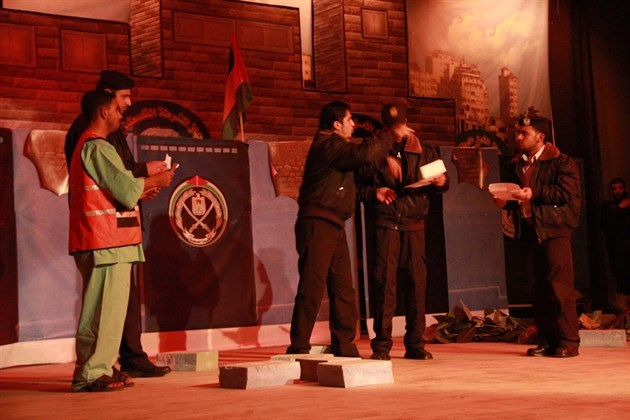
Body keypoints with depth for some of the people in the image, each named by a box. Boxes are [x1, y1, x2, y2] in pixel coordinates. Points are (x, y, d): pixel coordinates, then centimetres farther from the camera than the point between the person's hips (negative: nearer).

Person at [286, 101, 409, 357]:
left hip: (334, 226, 10)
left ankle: (344, 348, 13)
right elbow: (364, 153, -22)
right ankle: (298, 349, -8)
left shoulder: (335, 146, 21)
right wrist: (392, 138, -9)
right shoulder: (328, 146, -11)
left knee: (344, 288, 8)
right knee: (312, 287, -11)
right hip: (318, 224, -10)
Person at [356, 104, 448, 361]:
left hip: (414, 226, 2)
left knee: (416, 282, 1)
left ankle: (415, 344, 9)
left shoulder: (424, 153, 14)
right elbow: (357, 186, 9)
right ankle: (381, 344, 1)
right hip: (384, 225, -2)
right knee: (383, 282, -5)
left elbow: (441, 182, 18)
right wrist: (373, 192, -11)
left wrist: (441, 182, -5)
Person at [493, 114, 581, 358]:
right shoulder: (517, 164, 19)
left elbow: (568, 193, -13)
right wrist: (506, 201, 8)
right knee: (538, 289, 6)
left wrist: (535, 193, -18)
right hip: (528, 231, 7)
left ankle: (568, 341, -5)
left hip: (553, 230, -7)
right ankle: (546, 340, 10)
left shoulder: (561, 162, -2)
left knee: (559, 287, -9)